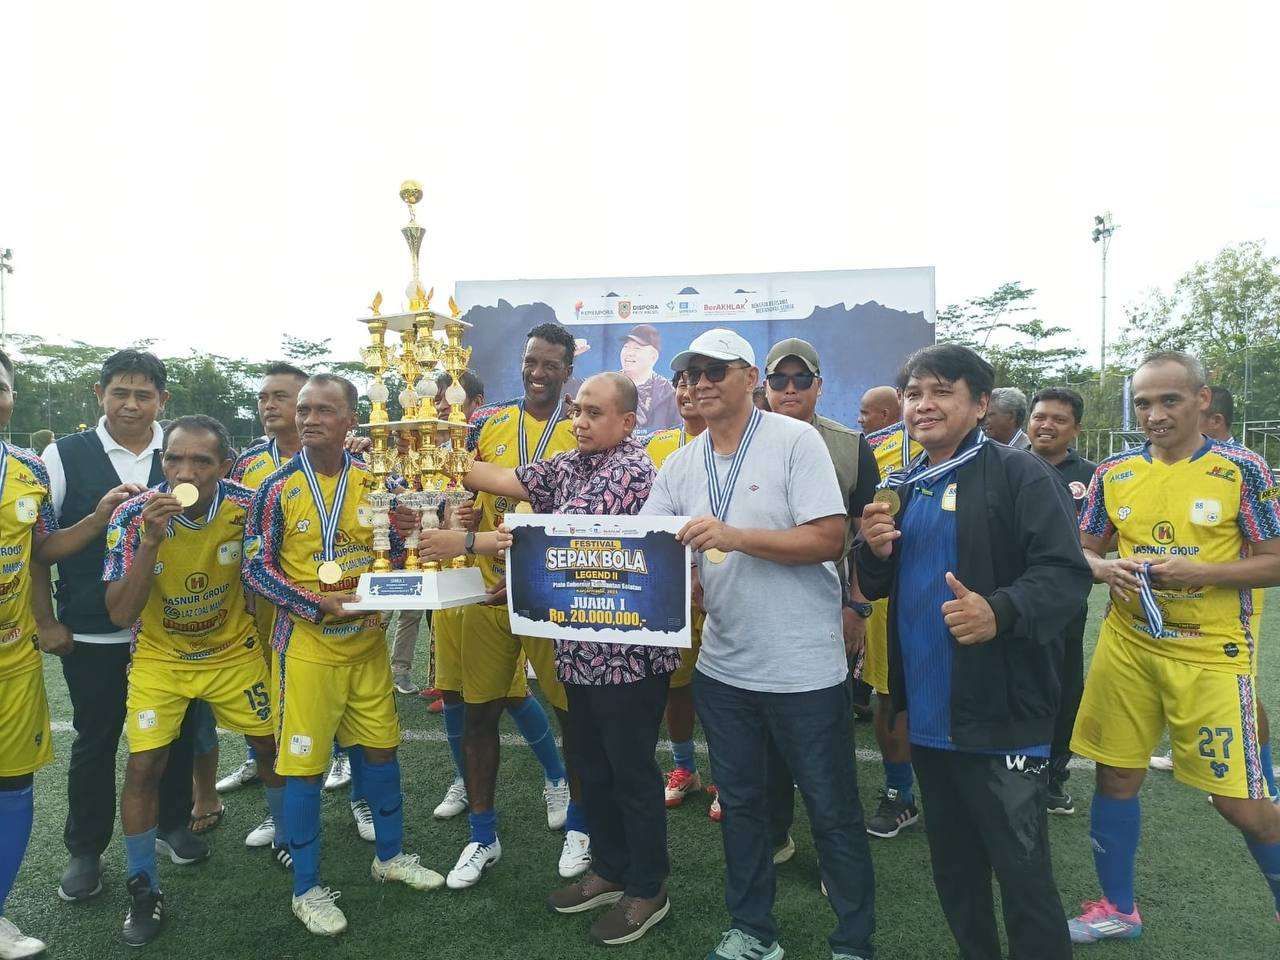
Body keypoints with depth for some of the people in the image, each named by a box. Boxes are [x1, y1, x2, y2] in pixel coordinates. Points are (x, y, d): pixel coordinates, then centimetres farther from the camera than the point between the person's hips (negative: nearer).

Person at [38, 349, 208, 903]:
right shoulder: (64, 455, -3)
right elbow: (38, 547, -4)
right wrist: (97, 519, -18)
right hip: (94, 632, -1)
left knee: (176, 731, 15)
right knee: (95, 739, 13)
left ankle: (173, 823, 38)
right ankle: (85, 850, 33)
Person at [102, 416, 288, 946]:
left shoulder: (247, 505, -20)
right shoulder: (132, 515, -23)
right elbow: (121, 614, -25)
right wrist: (150, 541, -37)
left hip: (234, 650, 2)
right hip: (160, 657, -1)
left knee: (269, 744, 9)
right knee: (144, 766, -7)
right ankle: (144, 890, 16)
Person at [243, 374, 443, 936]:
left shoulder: (374, 481, 1)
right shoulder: (277, 489, -8)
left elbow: (393, 550, 11)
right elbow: (256, 569, -9)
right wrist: (320, 604, -19)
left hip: (367, 640, 4)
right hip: (307, 646, -4)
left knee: (380, 747, 15)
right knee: (303, 763, 4)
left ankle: (390, 855, 36)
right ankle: (307, 889, 23)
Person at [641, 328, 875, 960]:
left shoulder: (795, 440, -11)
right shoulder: (680, 465, 6)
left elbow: (830, 540, -18)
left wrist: (734, 536, -26)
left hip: (803, 667, -5)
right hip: (723, 665, 6)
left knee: (832, 812, 9)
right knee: (739, 801, 19)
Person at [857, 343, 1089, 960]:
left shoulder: (1018, 474, -9)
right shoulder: (902, 487, 11)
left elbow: (1067, 574, -17)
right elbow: (877, 587, 16)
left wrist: (1001, 610, -34)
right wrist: (875, 551, -5)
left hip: (999, 713, -6)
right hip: (926, 712, 7)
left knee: (1021, 869, 3)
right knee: (952, 865, 20)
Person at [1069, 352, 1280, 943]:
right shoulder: (1112, 473, 3)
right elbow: (1086, 552, 10)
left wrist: (1199, 572, -20)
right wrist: (1108, 569, -12)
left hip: (1211, 655, -3)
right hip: (1127, 647, 4)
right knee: (1116, 776, 10)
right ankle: (1119, 909, 30)